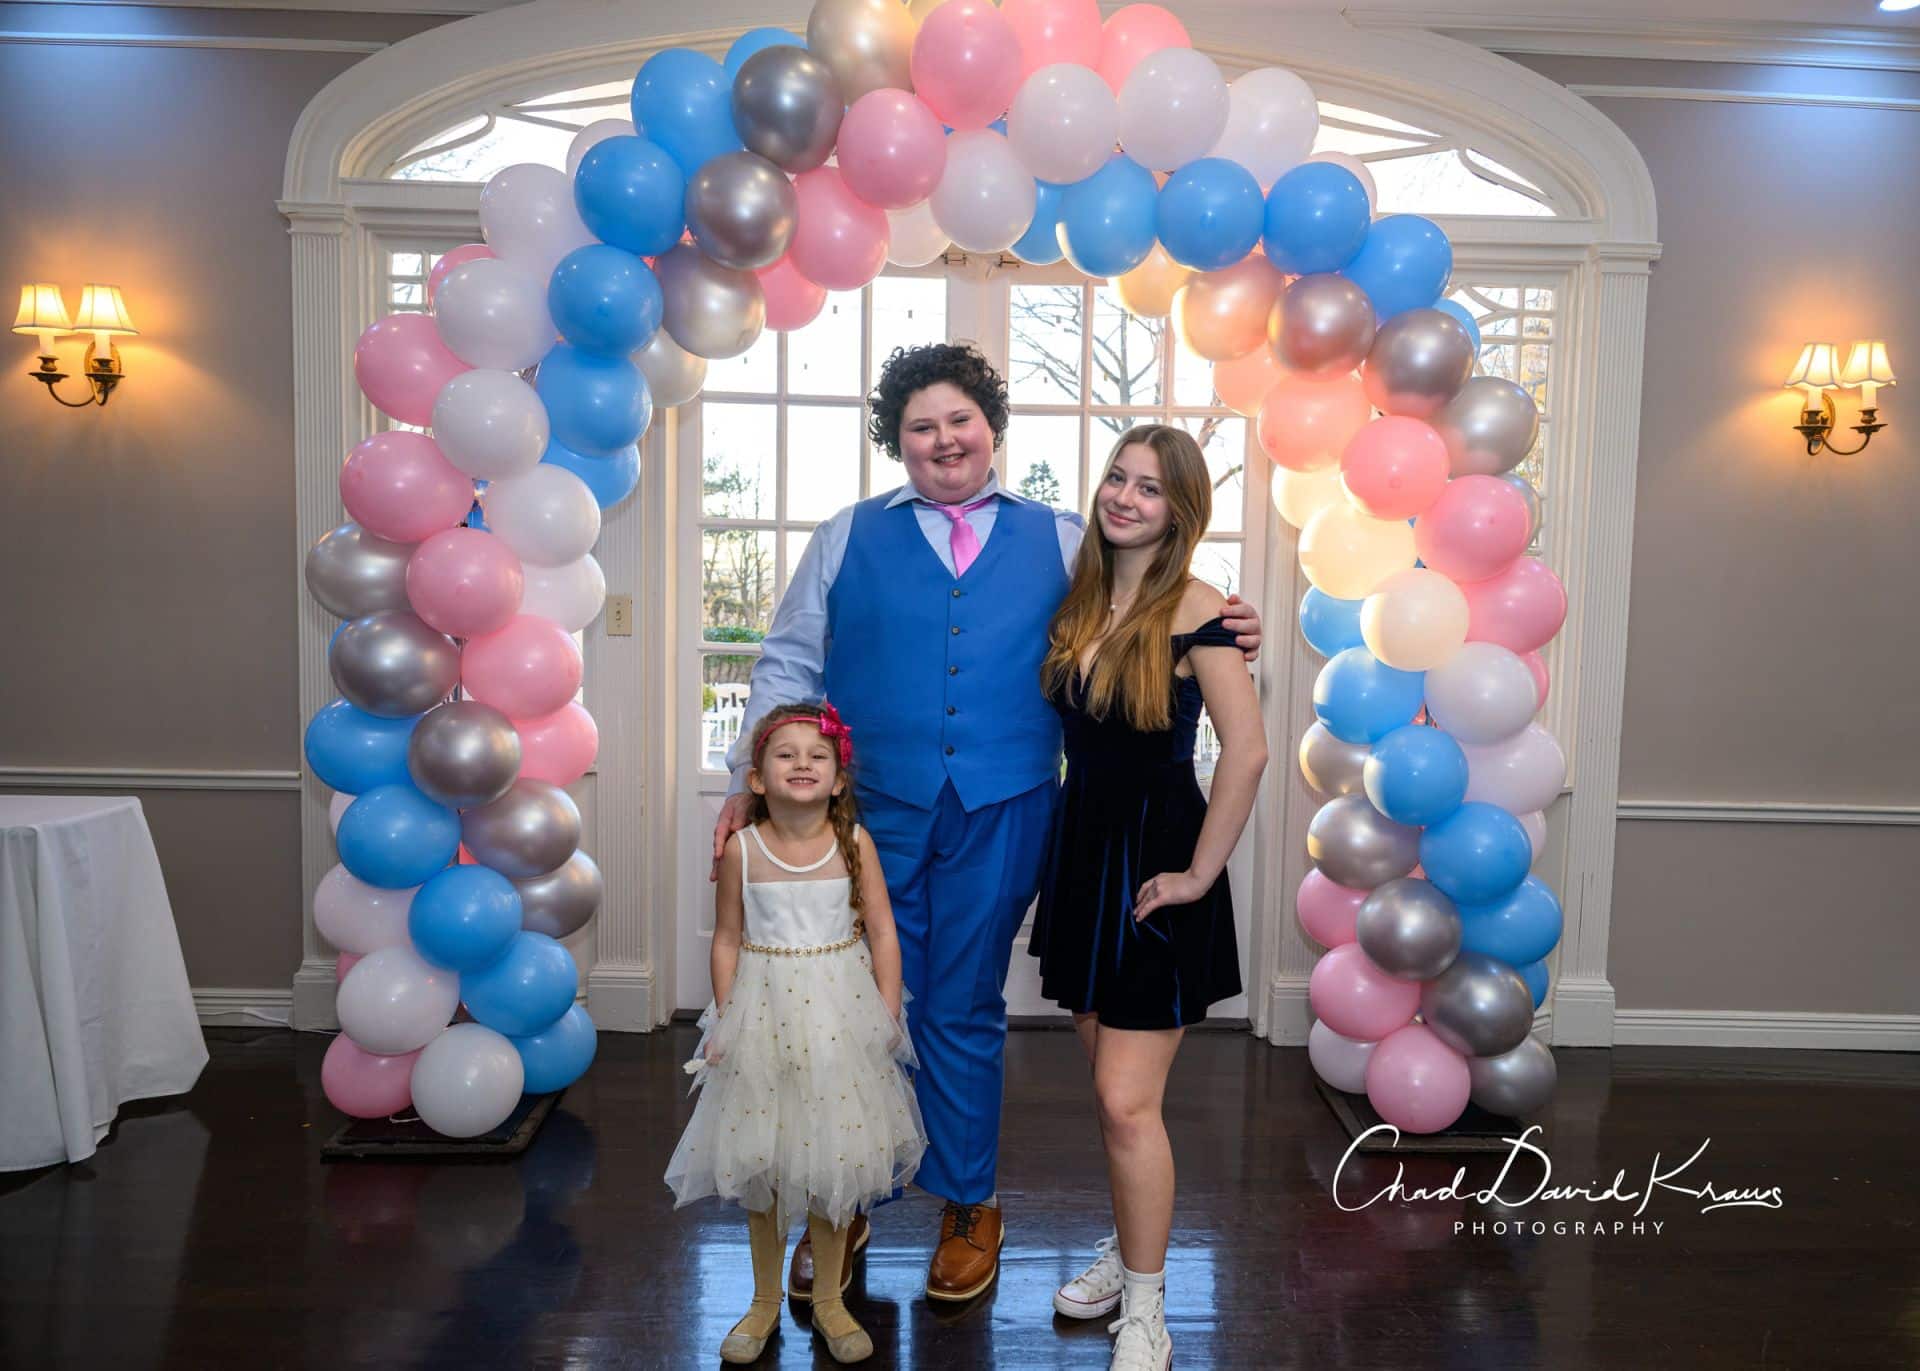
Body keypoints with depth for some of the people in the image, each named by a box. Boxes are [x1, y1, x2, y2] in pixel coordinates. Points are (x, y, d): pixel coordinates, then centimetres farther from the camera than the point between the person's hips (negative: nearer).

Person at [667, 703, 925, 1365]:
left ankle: (829, 1301, 29)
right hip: (764, 1008, 0)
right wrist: (723, 1024, 0)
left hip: (840, 1010, 0)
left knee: (834, 1162, 9)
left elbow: (882, 932, -2)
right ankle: (765, 1301, 31)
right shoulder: (742, 849, -7)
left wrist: (888, 1015, -5)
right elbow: (728, 940, 1)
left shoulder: (853, 842, -7)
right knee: (760, 1166, 11)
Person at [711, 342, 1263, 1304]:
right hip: (871, 809, 0)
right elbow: (788, 666, 8)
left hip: (999, 815, 0)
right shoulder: (848, 538, 9)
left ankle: (967, 1205, 30)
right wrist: (754, 781, 1)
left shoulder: (1062, 541, 10)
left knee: (965, 1013, 11)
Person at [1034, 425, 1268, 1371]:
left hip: (1153, 863, -6)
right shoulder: (1077, 601, 6)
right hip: (1081, 849, 6)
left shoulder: (1192, 611, -14)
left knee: (1127, 1101, -4)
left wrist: (1198, 873, -13)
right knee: (1109, 1086, 18)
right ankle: (1129, 1248, 37)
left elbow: (1245, 753, -18)